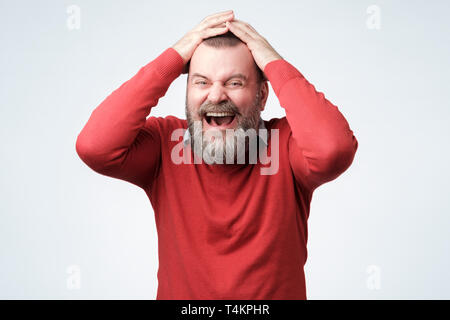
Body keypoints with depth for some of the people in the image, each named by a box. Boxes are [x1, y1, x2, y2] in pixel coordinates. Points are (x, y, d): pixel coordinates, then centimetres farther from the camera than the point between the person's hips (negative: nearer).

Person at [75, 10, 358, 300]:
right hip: (179, 293, 0)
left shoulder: (286, 144, -7)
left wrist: (275, 64, -17)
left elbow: (335, 149, -27)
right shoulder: (165, 143, -5)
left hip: (276, 294, 0)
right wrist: (173, 58, -16)